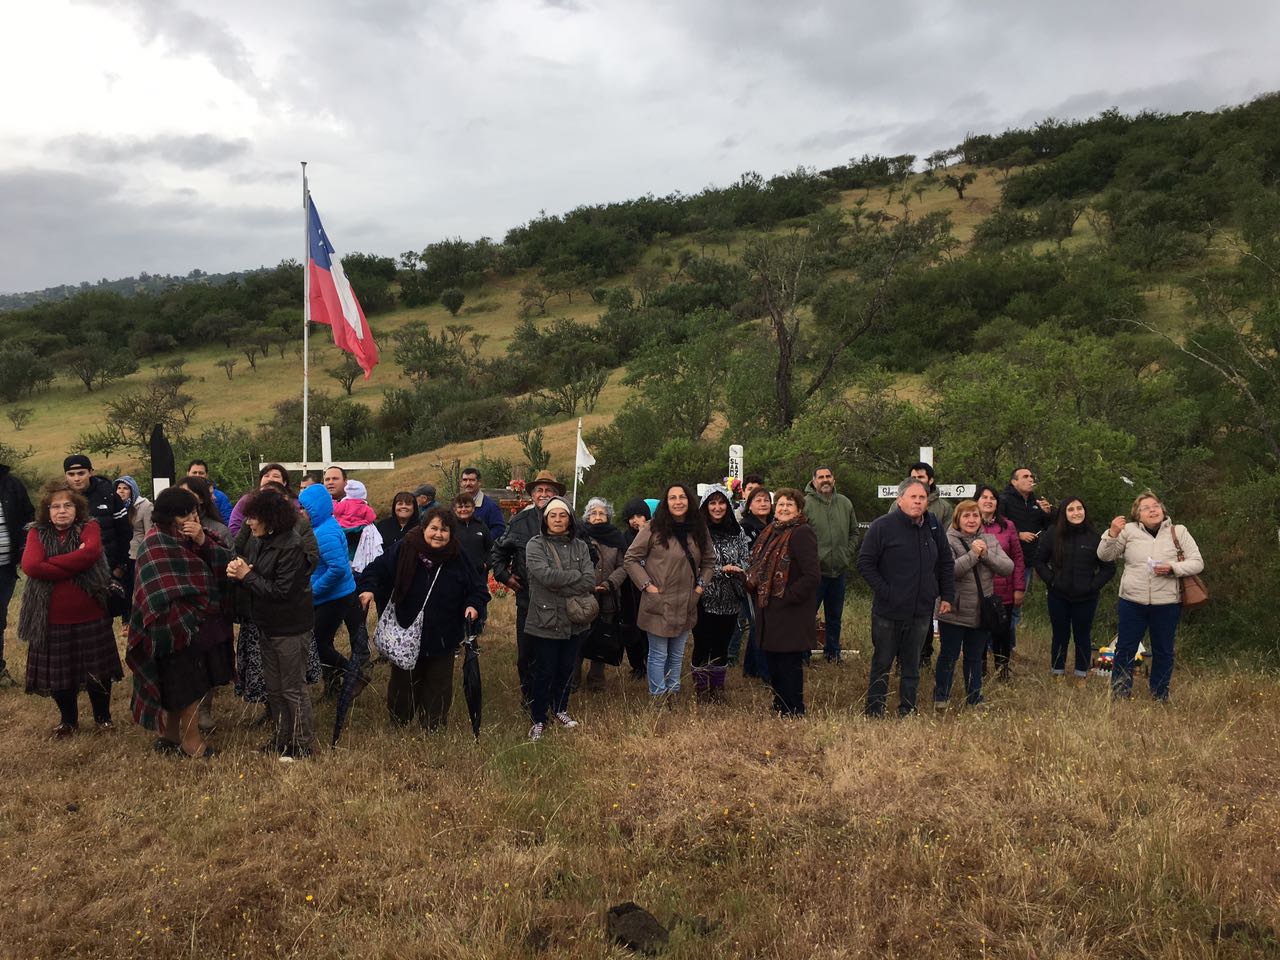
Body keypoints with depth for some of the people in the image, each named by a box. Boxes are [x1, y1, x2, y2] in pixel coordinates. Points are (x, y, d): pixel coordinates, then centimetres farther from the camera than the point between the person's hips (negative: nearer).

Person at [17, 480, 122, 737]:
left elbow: (91, 552, -24)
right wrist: (75, 565, -20)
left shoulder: (89, 527, -3)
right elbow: (30, 566, -18)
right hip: (53, 619, 1)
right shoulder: (37, 533, -1)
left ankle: (103, 716, 30)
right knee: (58, 673, 13)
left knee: (97, 670, 10)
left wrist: (51, 562, -19)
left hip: (91, 617, -1)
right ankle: (68, 719, 34)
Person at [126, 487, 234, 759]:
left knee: (180, 685, 17)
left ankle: (170, 736, 30)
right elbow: (163, 595, -20)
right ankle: (191, 742, 15)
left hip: (203, 622, 7)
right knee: (188, 685, 2)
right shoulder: (157, 544, -15)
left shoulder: (193, 536, 6)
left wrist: (203, 541, -18)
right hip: (179, 627, -7)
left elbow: (226, 561, -4)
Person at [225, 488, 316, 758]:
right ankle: (281, 738, 33)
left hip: (290, 629, -8)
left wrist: (247, 575, -19)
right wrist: (235, 570, -10)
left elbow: (281, 591, -25)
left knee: (293, 688, 3)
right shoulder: (257, 541, 2)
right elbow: (252, 574, 12)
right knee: (273, 687, 19)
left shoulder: (291, 547, -22)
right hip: (267, 625, 8)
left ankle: (303, 744, 17)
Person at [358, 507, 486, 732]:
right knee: (403, 683, 16)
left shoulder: (457, 558, -5)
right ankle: (398, 723, 36)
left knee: (438, 686, 11)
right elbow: (377, 569, -3)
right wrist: (369, 588, -20)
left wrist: (474, 605, -15)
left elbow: (477, 588, 3)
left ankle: (434, 728, 27)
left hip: (443, 638, 1)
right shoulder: (403, 549, -9)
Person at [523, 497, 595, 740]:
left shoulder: (580, 546, 7)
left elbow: (591, 581, -6)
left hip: (575, 620, 4)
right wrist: (576, 575, -11)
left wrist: (559, 585, -15)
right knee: (545, 671, 3)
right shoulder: (535, 545, -5)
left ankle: (560, 709, 36)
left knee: (566, 668, 16)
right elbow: (546, 575, -21)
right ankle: (538, 719, 18)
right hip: (546, 620, -4)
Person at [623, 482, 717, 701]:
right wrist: (646, 585, -11)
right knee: (659, 655, 3)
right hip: (659, 604, -5)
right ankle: (658, 698, 13)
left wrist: (701, 585, 6)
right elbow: (630, 559, -6)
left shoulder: (699, 529, 4)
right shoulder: (654, 529, -10)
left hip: (686, 606, 5)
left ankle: (673, 695, 27)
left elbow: (709, 560, 17)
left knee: (677, 656, 15)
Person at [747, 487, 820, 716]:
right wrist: (756, 590, 10)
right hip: (769, 614, 8)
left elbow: (812, 576, -20)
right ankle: (779, 709, 29)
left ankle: (793, 714, 10)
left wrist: (787, 597, -17)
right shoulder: (770, 533, 13)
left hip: (791, 617, -8)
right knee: (773, 665, 16)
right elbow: (758, 567, 24)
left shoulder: (802, 534, -14)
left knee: (789, 665, -1)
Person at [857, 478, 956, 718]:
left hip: (921, 612, 4)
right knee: (881, 664, 6)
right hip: (888, 611, -4)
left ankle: (907, 713, 21)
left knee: (912, 667, 12)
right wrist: (884, 592, -15)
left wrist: (947, 596, 11)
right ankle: (874, 714, 15)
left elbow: (946, 564, 19)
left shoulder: (933, 529, 8)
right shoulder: (882, 526, -8)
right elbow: (865, 563, -9)